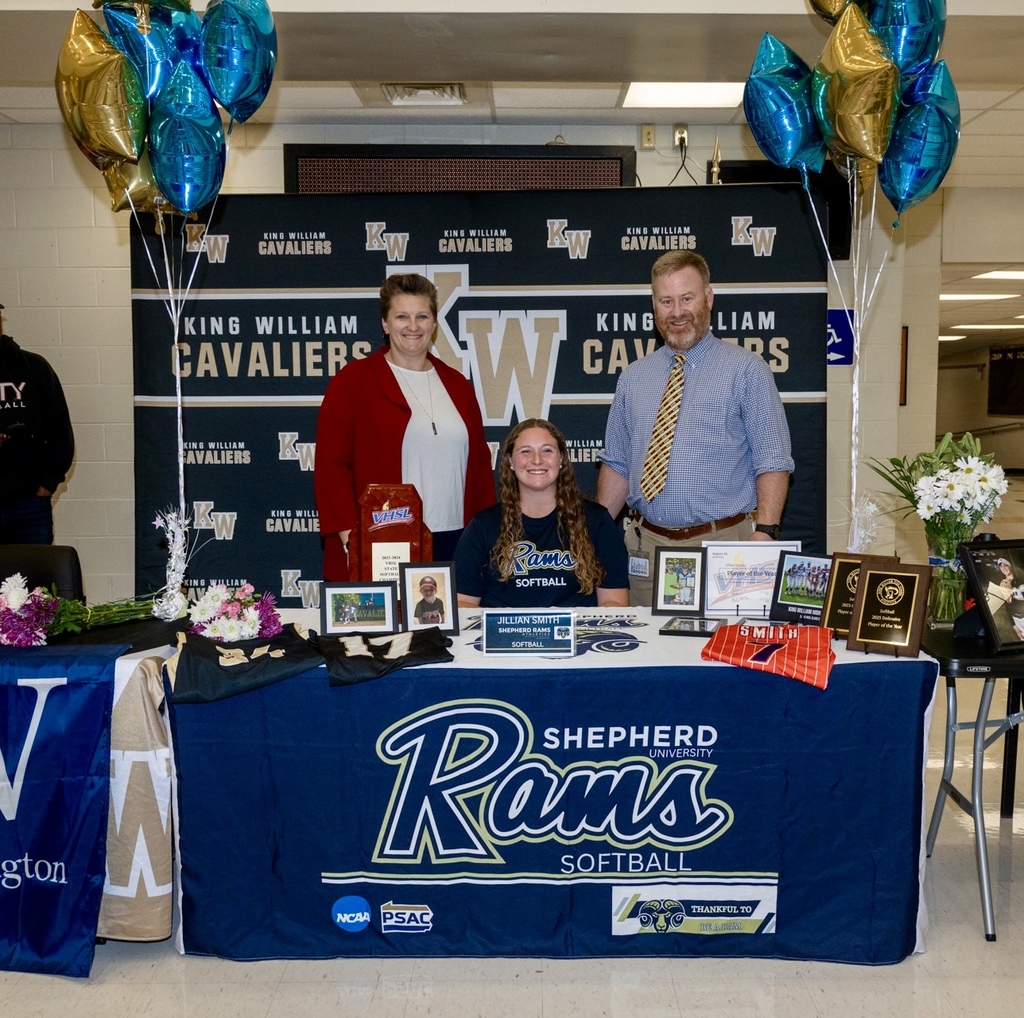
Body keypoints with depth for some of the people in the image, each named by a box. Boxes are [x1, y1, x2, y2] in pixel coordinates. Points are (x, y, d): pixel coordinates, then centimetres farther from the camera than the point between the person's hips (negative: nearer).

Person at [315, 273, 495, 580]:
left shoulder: (457, 385, 15)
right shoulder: (352, 381, 2)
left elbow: (480, 463, 17)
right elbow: (331, 465, -4)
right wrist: (350, 540, -12)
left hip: (453, 544, 4)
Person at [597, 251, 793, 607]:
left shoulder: (747, 371, -1)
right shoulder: (633, 378, 11)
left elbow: (772, 462, -4)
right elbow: (616, 464, 14)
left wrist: (766, 532, -17)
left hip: (722, 547, -3)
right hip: (645, 547, 3)